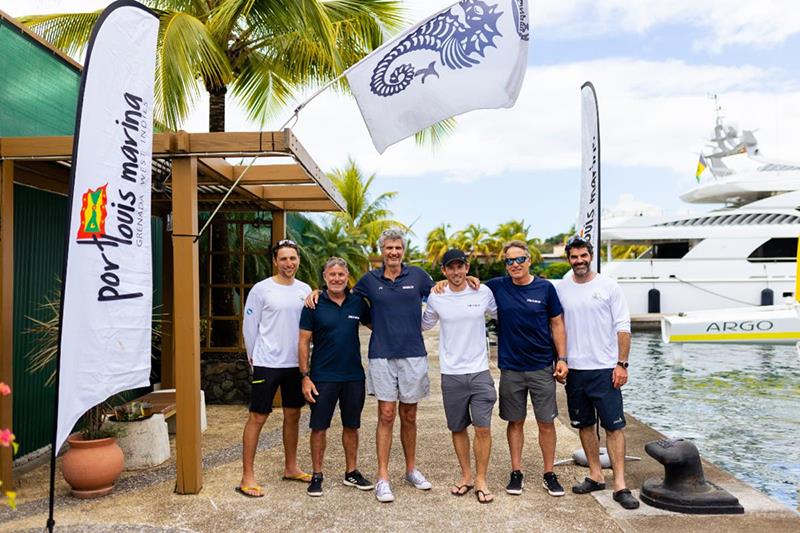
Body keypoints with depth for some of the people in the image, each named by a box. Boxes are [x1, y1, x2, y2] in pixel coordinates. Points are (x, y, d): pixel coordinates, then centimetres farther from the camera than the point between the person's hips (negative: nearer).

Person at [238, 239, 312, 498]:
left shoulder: (305, 290, 6)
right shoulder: (261, 289, -7)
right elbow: (249, 326, -2)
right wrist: (254, 358, 3)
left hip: (295, 363, 5)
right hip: (267, 364, -5)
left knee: (293, 415, 14)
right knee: (257, 417, -2)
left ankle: (291, 467, 30)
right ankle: (247, 477, 7)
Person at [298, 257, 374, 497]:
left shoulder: (357, 302, 2)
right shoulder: (314, 305, -5)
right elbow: (304, 342, -4)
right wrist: (305, 376, -9)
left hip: (354, 376, 3)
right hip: (323, 376, -3)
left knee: (351, 426, 13)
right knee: (319, 427, 5)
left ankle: (351, 472, 27)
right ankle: (317, 475, 20)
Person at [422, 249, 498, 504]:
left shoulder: (483, 292, -2)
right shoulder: (435, 298, 0)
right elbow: (424, 324, 18)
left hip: (479, 371, -1)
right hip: (451, 374, 1)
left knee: (483, 428, -3)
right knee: (458, 428, 11)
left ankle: (481, 480, 13)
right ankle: (466, 476, 28)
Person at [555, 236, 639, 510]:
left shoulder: (609, 286, -2)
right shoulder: (560, 289, 4)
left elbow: (622, 328, -3)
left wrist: (622, 364, -9)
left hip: (605, 369, -3)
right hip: (574, 369, 3)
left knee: (614, 425, -3)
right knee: (584, 425, 12)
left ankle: (620, 485, 4)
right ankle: (595, 476, 26)